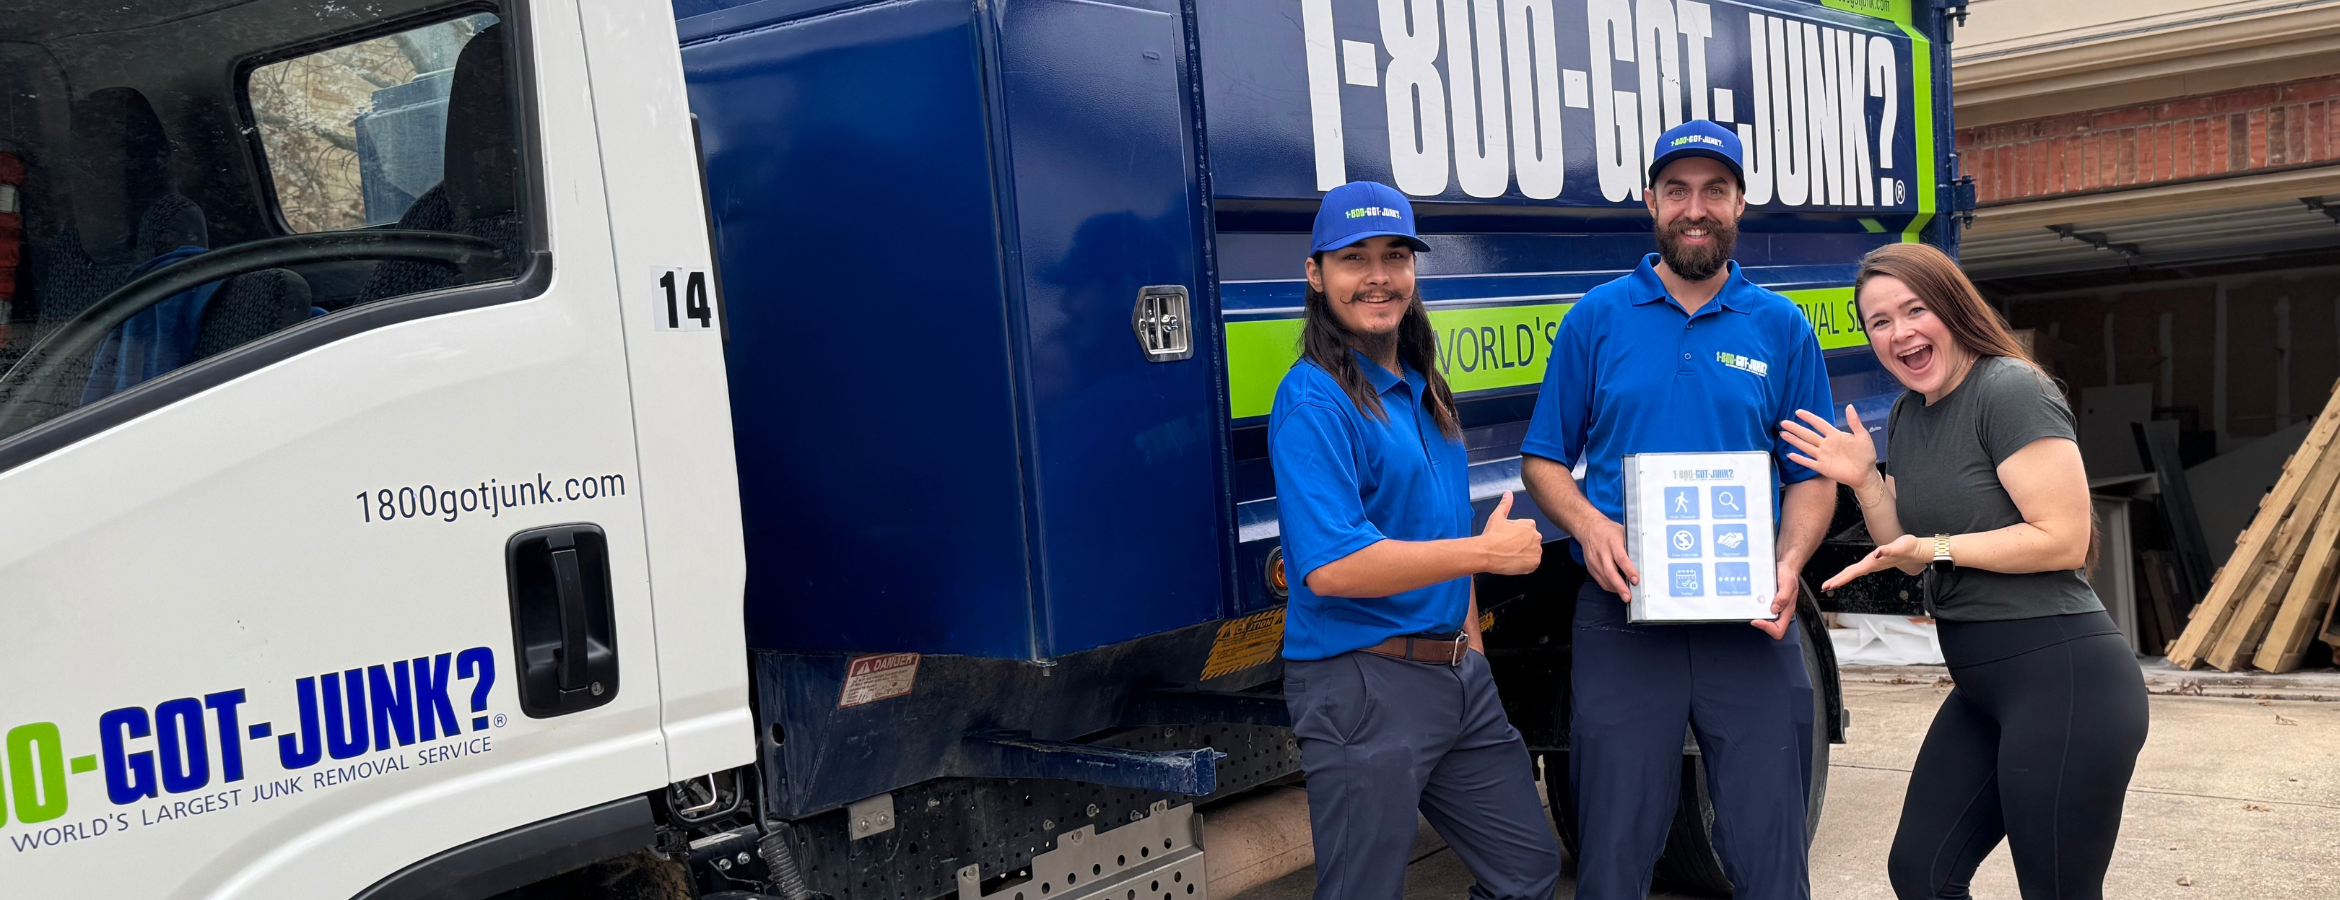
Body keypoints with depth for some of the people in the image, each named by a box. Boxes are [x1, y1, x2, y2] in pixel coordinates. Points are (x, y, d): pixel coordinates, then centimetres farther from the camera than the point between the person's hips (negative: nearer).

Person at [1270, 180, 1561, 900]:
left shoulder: (1421, 393, 13)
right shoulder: (1314, 401, -15)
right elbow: (1332, 566, -25)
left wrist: (1471, 648, 14)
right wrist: (1490, 552, -18)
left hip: (1458, 675, 9)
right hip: (1363, 685, -9)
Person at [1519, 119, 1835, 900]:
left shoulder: (1782, 327, 6)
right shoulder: (1597, 319, 4)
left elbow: (1812, 477, 8)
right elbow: (1543, 461, 7)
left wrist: (1789, 564, -11)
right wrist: (1590, 527, -14)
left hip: (1749, 624, 1)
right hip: (1624, 619, 0)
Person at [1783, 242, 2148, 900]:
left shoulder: (2011, 390, -13)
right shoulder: (1907, 416, 13)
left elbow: (2064, 539, -18)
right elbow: (1909, 555, 15)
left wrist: (1938, 547, -18)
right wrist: (1863, 480, 0)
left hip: (2064, 679, -9)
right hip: (1983, 689, 9)